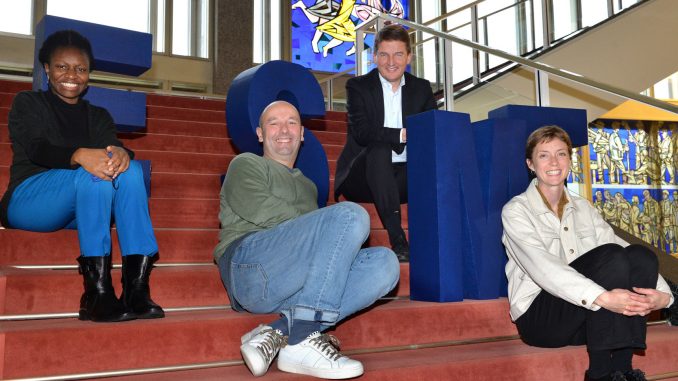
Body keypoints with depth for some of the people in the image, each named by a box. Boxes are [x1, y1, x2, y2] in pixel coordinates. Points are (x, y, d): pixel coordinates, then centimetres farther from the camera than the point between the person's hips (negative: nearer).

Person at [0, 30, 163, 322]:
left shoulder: (98, 116, 19)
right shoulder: (28, 104, 9)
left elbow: (112, 144, -4)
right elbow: (36, 150, -13)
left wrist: (120, 152, -32)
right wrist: (80, 156, -35)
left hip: (86, 205, 4)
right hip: (27, 199, -3)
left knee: (131, 170, -27)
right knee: (94, 174, -33)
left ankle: (137, 287, -38)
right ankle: (97, 293, -43)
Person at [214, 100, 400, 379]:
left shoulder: (308, 186, 36)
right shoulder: (246, 165, 17)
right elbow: (262, 211, -4)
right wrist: (336, 229, -6)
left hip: (292, 287, 6)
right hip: (250, 266, -6)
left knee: (384, 263, -17)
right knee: (350, 214, -24)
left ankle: (276, 333, -27)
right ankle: (303, 341, -29)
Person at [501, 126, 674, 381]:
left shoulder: (583, 208, 15)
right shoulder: (516, 211, -4)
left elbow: (622, 250, 2)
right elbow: (542, 267, -21)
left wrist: (662, 293, -17)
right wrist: (602, 298, -35)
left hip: (587, 317, 6)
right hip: (539, 316, -5)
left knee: (641, 256, -18)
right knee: (611, 257, -25)